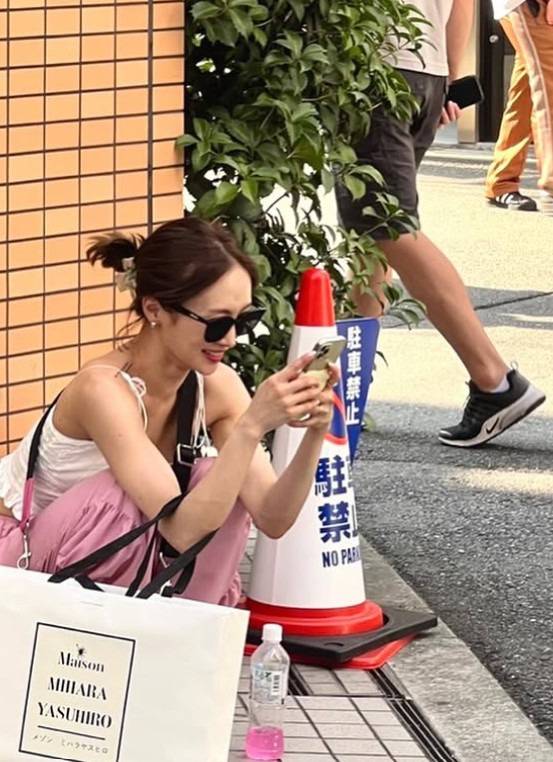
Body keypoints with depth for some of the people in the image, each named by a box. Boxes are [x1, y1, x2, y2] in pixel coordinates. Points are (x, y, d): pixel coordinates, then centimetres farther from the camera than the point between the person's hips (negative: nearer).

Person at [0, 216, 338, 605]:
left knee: (220, 486, -15)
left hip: (110, 555, 7)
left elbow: (272, 519, -16)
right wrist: (251, 427, -45)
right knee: (125, 500, -33)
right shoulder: (103, 388, -33)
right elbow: (183, 530, -40)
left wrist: (313, 437, -31)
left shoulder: (217, 386, -12)